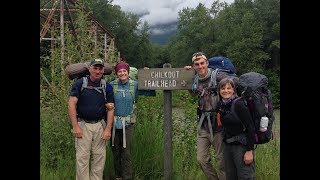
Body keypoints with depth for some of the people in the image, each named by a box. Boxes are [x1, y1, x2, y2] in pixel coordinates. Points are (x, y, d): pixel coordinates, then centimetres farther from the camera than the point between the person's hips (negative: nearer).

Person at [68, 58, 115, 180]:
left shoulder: (107, 87, 6)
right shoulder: (79, 83, -2)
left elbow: (110, 109, 4)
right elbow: (72, 104, -7)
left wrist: (108, 129, -4)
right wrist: (75, 126, -13)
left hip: (100, 125, 2)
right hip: (83, 125, -2)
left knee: (99, 156, 6)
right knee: (82, 157, -1)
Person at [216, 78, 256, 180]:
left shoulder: (239, 104, -15)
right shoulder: (221, 106, 6)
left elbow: (250, 128, -17)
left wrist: (249, 151, -19)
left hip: (242, 145, -7)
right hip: (228, 145, 7)